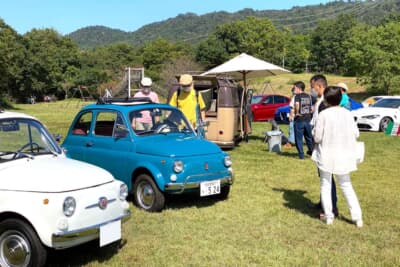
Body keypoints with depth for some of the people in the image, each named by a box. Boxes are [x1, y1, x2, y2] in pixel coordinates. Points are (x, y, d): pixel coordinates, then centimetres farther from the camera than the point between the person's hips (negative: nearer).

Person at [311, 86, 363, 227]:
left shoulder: (323, 114, -13)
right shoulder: (347, 113, -2)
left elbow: (317, 137, -13)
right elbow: (356, 134, 2)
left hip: (327, 155, -3)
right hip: (344, 155, 3)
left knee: (325, 185, 12)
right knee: (346, 185, 16)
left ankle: (328, 216, 14)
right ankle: (357, 217, 11)